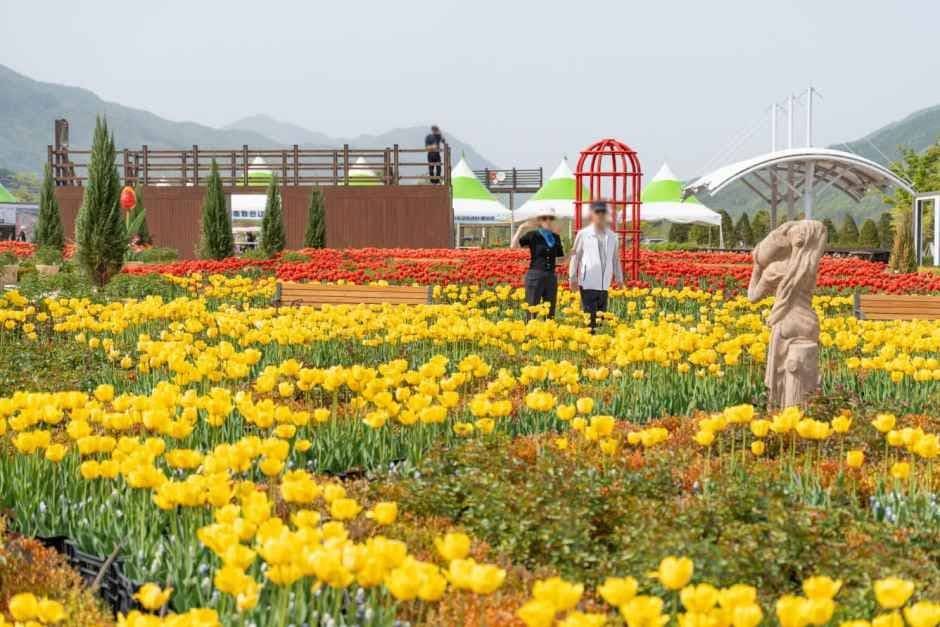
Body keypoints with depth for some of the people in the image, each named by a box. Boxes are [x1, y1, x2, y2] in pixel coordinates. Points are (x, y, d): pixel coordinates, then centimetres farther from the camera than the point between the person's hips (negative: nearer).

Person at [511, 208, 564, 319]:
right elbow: (513, 246, -15)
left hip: (551, 278, 5)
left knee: (550, 312, 6)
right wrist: (521, 228, -20)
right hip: (535, 276, -5)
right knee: (532, 311, -4)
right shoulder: (533, 235, -3)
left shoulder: (555, 237, 10)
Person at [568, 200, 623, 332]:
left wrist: (619, 279, 15)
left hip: (604, 285, 4)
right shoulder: (583, 234, -1)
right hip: (588, 284, -4)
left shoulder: (612, 237, 10)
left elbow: (616, 259, 17)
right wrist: (572, 279, -3)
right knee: (590, 317, -9)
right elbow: (575, 257, 0)